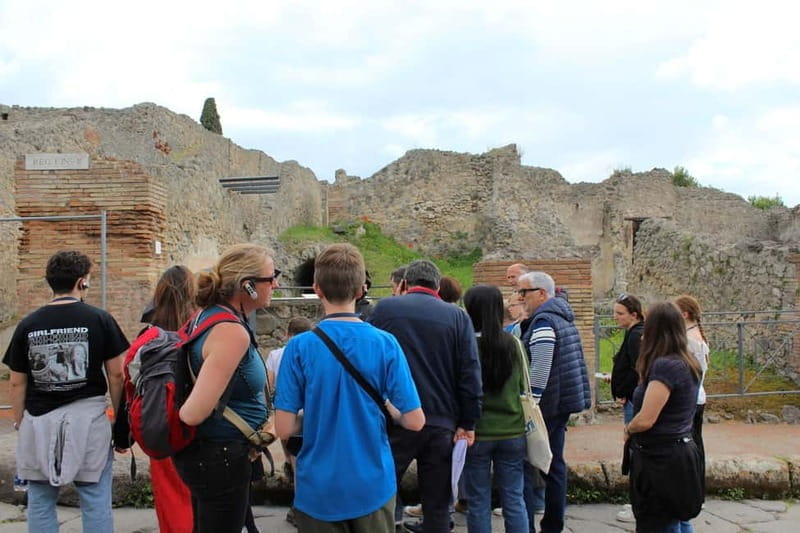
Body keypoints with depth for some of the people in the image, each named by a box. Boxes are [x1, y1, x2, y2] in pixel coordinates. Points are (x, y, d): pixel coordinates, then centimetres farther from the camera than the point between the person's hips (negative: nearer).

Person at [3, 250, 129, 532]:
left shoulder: (28, 324, 2)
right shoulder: (99, 319, -4)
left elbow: (17, 383, 6)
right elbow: (116, 374, -2)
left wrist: (19, 423, 17)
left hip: (38, 421, 2)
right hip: (88, 417, -2)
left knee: (40, 502, 13)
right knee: (95, 501, 5)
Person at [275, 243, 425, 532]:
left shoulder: (299, 347, -13)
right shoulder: (385, 344, -11)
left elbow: (284, 428, -12)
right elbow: (415, 421, -10)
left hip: (319, 489, -1)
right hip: (372, 485, 1)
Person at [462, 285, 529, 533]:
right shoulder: (513, 344, -3)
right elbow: (524, 387, 7)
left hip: (476, 432, -3)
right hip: (512, 431, 3)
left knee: (478, 503, 9)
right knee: (514, 501, 12)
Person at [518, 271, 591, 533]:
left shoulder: (543, 322, -16)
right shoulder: (563, 318, 14)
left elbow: (539, 372, -23)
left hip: (544, 406, -10)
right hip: (562, 403, 10)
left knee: (524, 467, -5)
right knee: (555, 464, 15)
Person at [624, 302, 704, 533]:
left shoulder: (664, 366, -23)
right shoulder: (686, 363, 5)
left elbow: (645, 419, -24)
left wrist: (628, 430, -6)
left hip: (662, 459, -9)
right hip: (681, 451, 9)